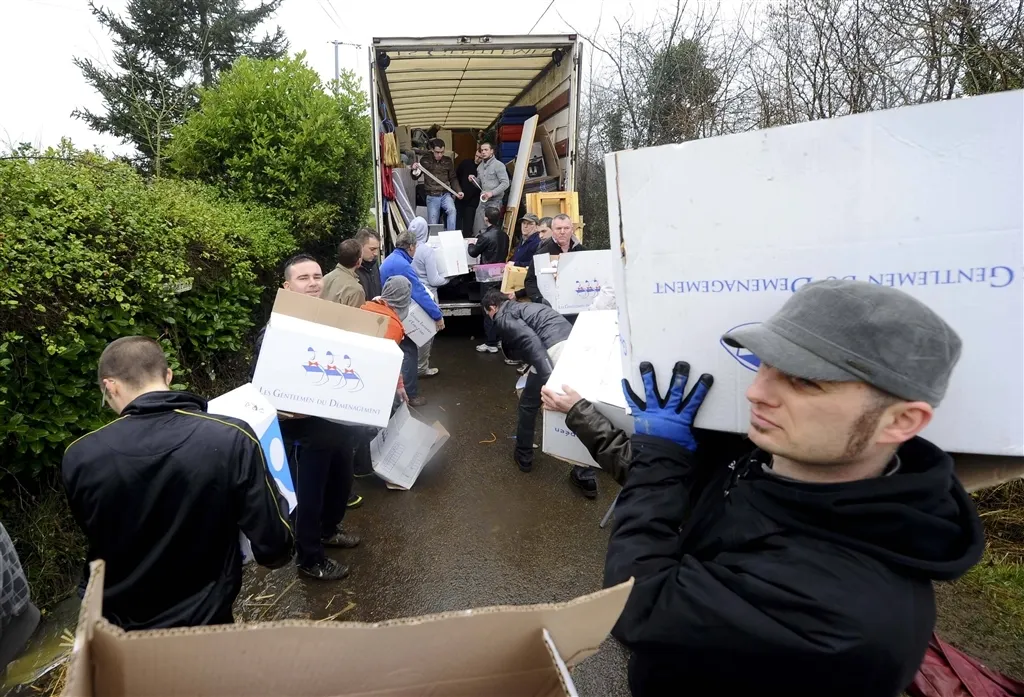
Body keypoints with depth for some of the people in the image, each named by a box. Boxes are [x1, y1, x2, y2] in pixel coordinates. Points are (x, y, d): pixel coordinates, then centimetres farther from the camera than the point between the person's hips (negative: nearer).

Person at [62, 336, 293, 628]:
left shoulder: (79, 458, -17)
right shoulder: (231, 441, -27)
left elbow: (97, 539, 3)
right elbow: (274, 551, -21)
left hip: (116, 625, 2)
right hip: (204, 621, -1)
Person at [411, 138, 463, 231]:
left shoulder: (448, 161, 2)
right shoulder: (425, 161, -1)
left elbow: (453, 178, 10)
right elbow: (415, 177, 6)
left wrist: (458, 191, -4)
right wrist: (414, 170, -16)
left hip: (445, 194, 0)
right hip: (432, 196, 0)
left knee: (452, 210, -30)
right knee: (433, 224, 1)